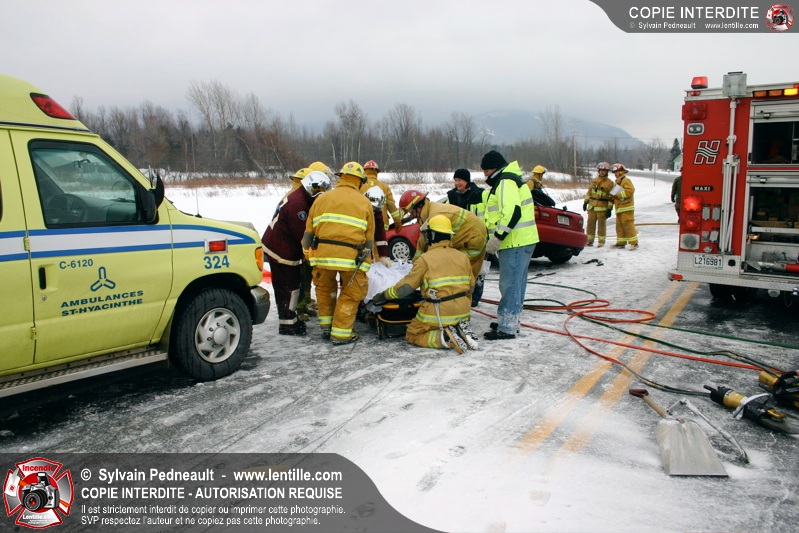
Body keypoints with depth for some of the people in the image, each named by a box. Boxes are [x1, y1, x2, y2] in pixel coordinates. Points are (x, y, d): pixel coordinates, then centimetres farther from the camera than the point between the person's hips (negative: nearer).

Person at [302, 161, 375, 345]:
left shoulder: (322, 198, 16)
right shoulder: (364, 202, 13)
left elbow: (309, 231, 15)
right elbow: (369, 237, 14)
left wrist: (308, 254, 23)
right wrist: (367, 260, 22)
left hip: (322, 252, 3)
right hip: (351, 255, -2)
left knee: (324, 289, 23)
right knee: (351, 293, 11)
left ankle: (326, 326, 29)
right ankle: (341, 333, 11)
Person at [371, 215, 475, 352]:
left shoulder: (426, 259, -8)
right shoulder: (462, 257, 8)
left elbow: (405, 287, -8)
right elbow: (470, 286, 11)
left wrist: (384, 295, 5)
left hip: (440, 313, -6)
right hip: (463, 312, 6)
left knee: (412, 336, 13)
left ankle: (446, 338, -12)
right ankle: (461, 330, 1)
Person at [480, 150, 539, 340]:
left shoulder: (506, 182, -12)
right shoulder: (510, 180, 22)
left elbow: (512, 212, -24)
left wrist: (497, 237, -24)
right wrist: (498, 238, 22)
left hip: (515, 243, -11)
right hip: (523, 241, 11)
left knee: (510, 286, -8)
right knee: (516, 284, 17)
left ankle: (506, 328, -5)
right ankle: (510, 321, 27)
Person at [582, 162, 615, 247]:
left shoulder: (610, 183, -1)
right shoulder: (594, 181, 13)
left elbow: (611, 197, -3)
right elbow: (589, 192, 19)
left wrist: (609, 208, -8)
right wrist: (585, 202, 13)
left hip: (602, 208, -4)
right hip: (592, 206, 4)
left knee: (601, 224, 0)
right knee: (590, 223, 5)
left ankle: (601, 241, 6)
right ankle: (589, 240, 11)